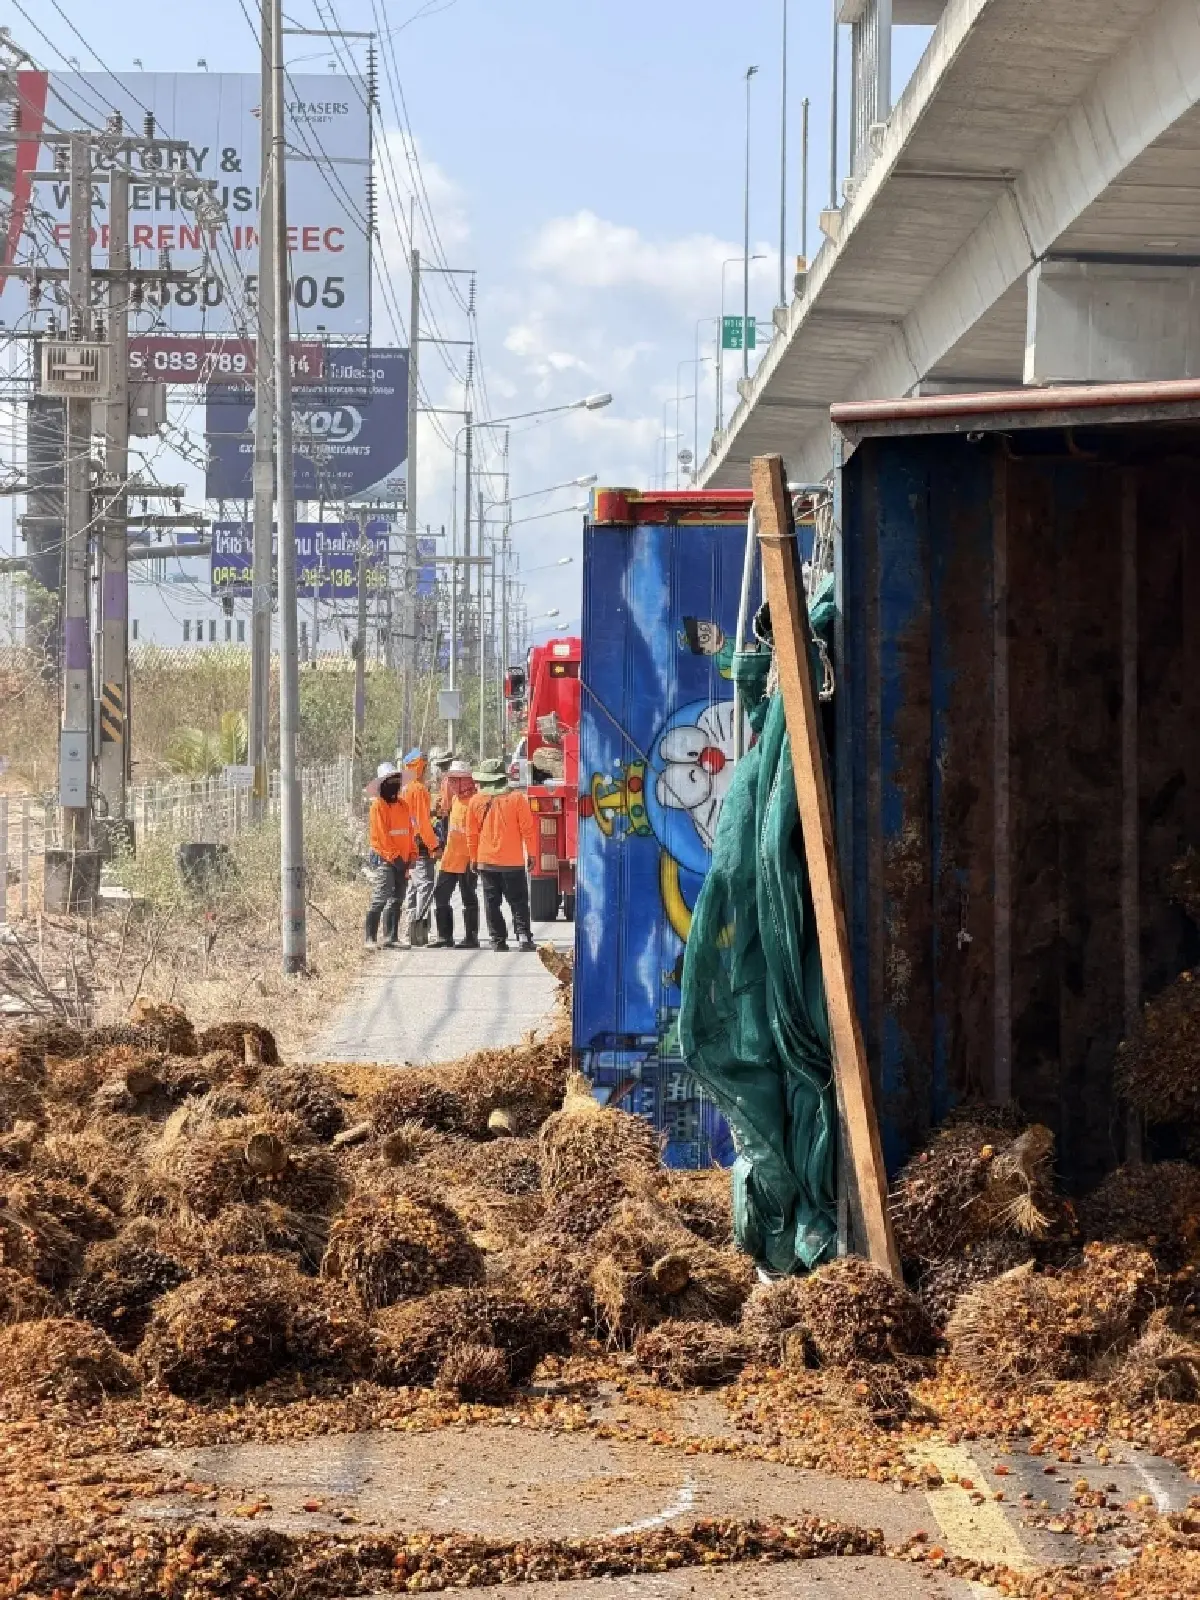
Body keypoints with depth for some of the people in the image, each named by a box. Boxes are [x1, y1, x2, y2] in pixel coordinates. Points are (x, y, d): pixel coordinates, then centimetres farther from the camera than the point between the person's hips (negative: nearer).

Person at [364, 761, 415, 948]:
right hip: (383, 859, -8)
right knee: (380, 899, -13)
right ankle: (369, 938, -12)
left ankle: (389, 938, 15)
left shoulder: (402, 805, 15)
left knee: (396, 900, 10)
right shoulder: (378, 805, -8)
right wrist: (394, 856, -14)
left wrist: (411, 855, 5)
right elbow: (380, 835, -13)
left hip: (401, 861, 8)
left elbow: (409, 833, 16)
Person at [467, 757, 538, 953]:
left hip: (486, 861, 1)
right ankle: (523, 935, -9)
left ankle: (498, 940, 4)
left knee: (492, 902, 7)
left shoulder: (476, 801, -1)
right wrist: (532, 853, 4)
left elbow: (471, 833, 5)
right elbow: (528, 828, -6)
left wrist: (474, 858, 16)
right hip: (513, 861, -1)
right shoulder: (516, 798, -7)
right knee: (518, 901, 5)